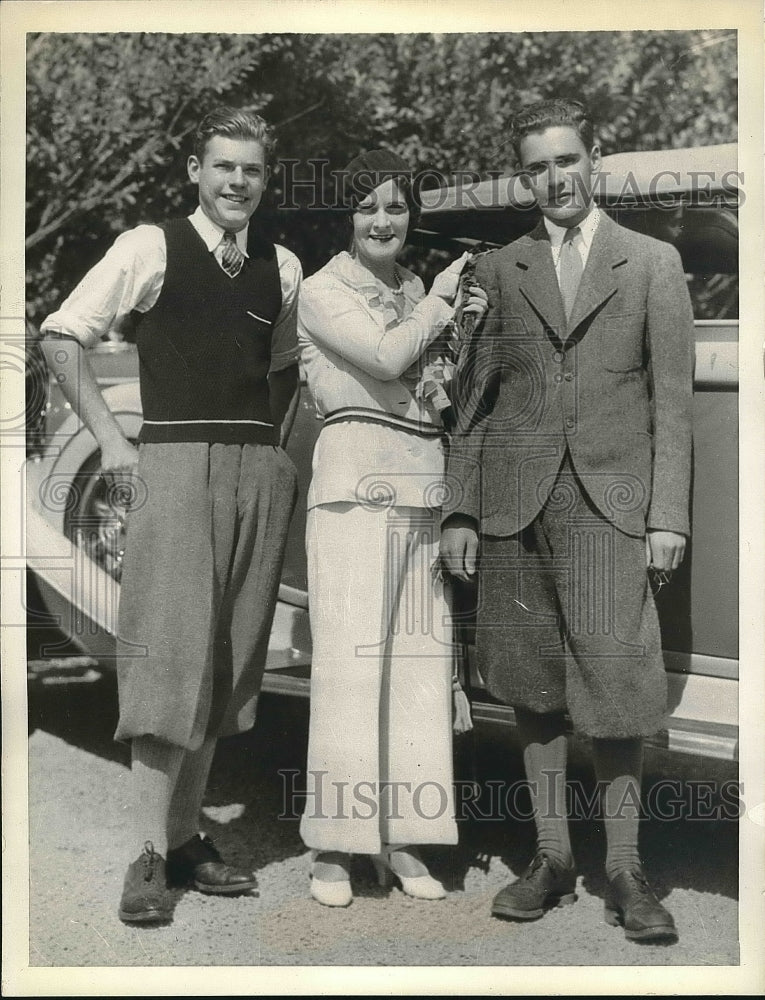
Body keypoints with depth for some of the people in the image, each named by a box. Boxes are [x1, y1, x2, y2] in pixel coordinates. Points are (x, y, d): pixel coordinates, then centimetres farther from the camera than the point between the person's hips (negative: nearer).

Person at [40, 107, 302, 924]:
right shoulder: (150, 248, 0)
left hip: (260, 471, 5)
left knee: (229, 660, 6)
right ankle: (147, 856, -3)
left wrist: (271, 439, 13)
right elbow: (61, 335, 0)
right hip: (175, 462, -5)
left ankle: (185, 834, 17)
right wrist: (110, 438, -5)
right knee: (169, 655, -9)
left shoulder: (282, 268, 12)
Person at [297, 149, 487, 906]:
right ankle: (331, 848, 0)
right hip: (355, 484, -6)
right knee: (350, 659, -8)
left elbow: (447, 391, 18)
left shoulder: (419, 295, 20)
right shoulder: (322, 291, 2)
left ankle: (398, 835, 12)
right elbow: (385, 357, -12)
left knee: (420, 660, 3)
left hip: (425, 488, 6)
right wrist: (440, 300, 2)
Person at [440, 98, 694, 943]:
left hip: (610, 502, -2)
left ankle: (624, 872, 8)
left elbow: (673, 399, 3)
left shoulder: (653, 264, 8)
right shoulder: (497, 271, 12)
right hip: (515, 502, 2)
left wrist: (668, 515, -5)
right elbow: (473, 399, 11)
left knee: (615, 688, -5)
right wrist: (459, 510, 4)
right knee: (533, 688, 6)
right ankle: (551, 858, 19)